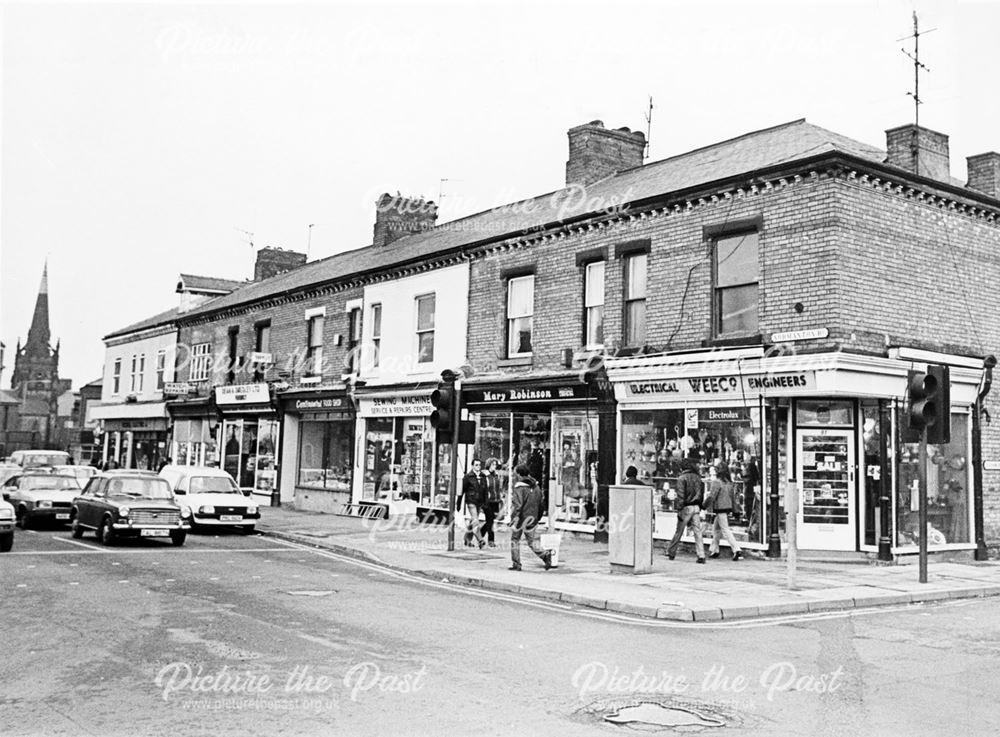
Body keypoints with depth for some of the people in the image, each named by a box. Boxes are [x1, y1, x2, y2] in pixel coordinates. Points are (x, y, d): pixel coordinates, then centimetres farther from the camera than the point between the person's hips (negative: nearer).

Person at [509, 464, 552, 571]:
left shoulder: (519, 488, -15)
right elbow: (540, 505, 12)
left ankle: (516, 564, 15)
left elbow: (517, 505, -23)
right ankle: (545, 554, -14)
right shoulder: (536, 487, 7)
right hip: (532, 519, 6)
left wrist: (514, 519, -23)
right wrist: (537, 518, 21)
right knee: (532, 540, 10)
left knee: (515, 540, 11)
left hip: (521, 518, -6)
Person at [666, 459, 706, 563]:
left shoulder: (682, 478, -8)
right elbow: (701, 494, 12)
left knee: (679, 531, 6)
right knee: (697, 532, 2)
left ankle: (671, 552, 18)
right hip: (696, 507, 4)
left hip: (686, 507, -4)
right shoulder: (698, 478, 9)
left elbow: (681, 496, -13)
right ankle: (701, 556, -5)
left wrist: (679, 510, -12)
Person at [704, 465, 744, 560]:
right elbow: (732, 496, 14)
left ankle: (737, 550, -15)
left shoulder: (716, 482, -15)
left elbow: (711, 497, -17)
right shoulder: (729, 483, 9)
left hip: (720, 509, -8)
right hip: (728, 508, 8)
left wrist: (704, 506, -5)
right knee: (716, 529, 19)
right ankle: (714, 550, 24)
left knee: (725, 530, -7)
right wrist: (732, 510, 20)